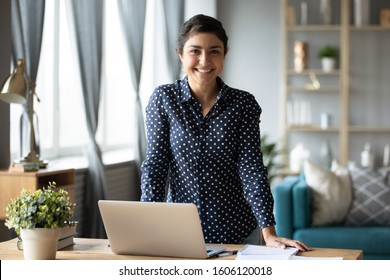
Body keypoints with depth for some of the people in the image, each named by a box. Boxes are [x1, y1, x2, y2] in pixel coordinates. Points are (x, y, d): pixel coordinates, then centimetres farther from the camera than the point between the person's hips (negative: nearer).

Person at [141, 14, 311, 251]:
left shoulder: (244, 104, -4)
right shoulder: (163, 99, -4)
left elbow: (252, 168, -8)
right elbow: (155, 165, -7)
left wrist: (269, 233, -17)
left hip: (237, 232, 0)